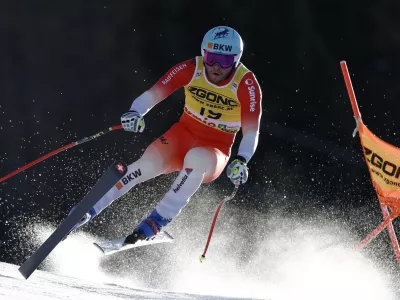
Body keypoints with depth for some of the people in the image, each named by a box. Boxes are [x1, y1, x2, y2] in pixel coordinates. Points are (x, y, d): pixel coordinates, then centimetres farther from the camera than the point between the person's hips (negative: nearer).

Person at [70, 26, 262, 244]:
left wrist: (240, 161, -39)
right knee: (148, 164, -29)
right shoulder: (191, 69, -11)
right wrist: (135, 113, -37)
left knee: (196, 158, -39)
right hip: (182, 135, 2)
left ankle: (158, 220, -33)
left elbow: (251, 132, -21)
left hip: (214, 151, -2)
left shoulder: (246, 84, -17)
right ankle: (87, 210, -19)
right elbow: (153, 94, -15)